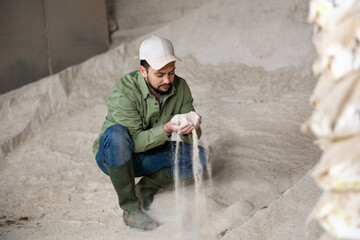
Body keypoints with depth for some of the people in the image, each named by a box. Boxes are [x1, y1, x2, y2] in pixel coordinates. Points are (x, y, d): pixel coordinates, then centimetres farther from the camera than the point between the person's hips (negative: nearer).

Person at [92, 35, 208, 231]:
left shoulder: (180, 87, -11)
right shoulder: (123, 92, -26)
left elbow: (194, 136, -9)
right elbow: (135, 142, -29)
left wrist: (192, 128, -33)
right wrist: (166, 129, -44)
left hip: (148, 157, 4)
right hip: (112, 156, -4)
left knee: (199, 156, -16)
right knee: (116, 133, -38)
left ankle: (146, 187, -4)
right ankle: (130, 208, -26)